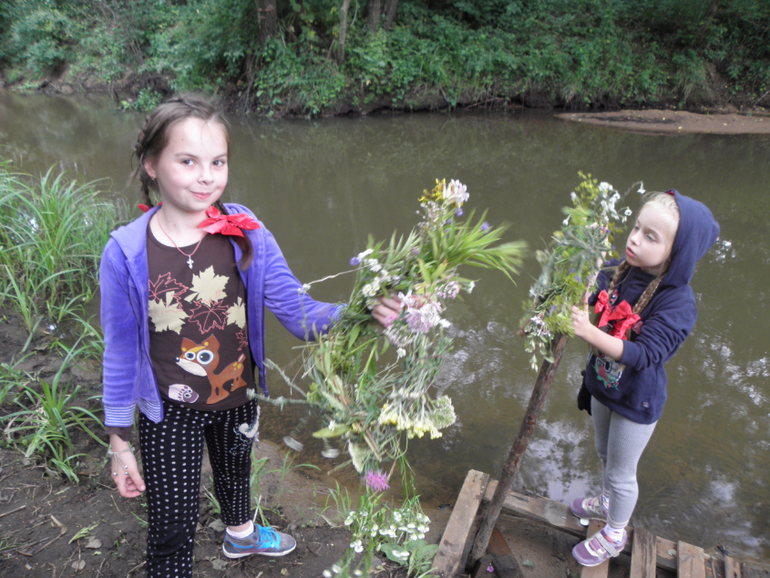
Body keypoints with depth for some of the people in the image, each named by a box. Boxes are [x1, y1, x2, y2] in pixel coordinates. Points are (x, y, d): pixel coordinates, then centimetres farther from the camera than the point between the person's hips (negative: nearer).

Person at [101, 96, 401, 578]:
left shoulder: (246, 234, -19)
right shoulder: (126, 254, -22)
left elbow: (300, 312, -19)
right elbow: (121, 352, -11)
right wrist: (120, 444, -4)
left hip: (238, 399, 3)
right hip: (170, 415, -3)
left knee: (235, 471, 32)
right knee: (173, 529, 9)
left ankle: (241, 534, 66)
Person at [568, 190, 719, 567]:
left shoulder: (677, 301, -29)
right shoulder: (618, 272, -13)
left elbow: (645, 353, -38)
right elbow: (590, 301, 3)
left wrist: (590, 333, -49)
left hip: (637, 401, -6)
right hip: (603, 385, 6)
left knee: (621, 471, 15)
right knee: (605, 454, 30)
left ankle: (614, 534, 42)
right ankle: (608, 503, 59)